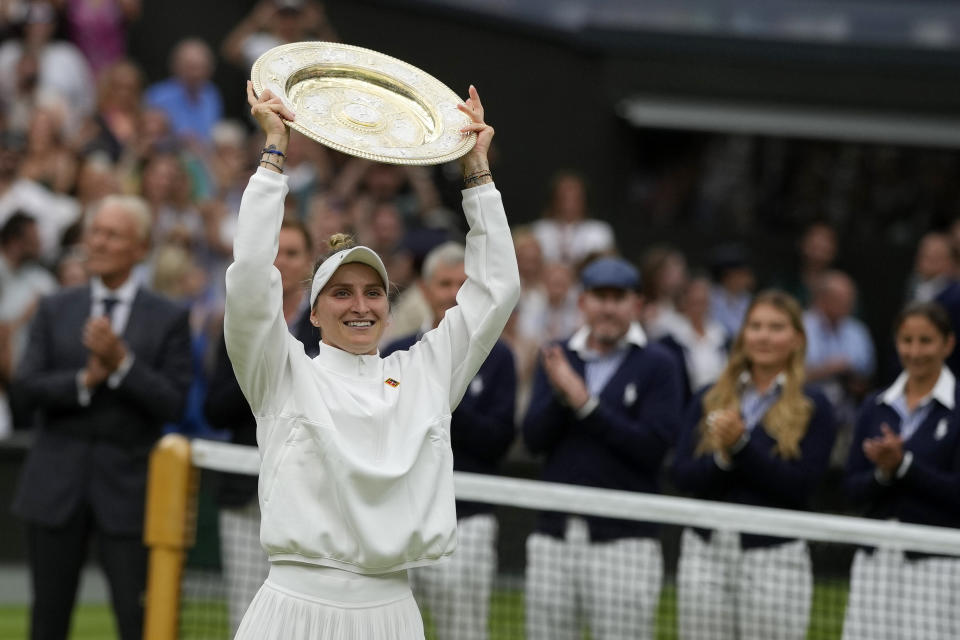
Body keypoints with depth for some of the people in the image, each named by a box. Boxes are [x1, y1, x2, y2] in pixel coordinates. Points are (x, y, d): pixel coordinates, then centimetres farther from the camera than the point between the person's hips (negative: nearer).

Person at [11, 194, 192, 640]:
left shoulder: (167, 319, 2)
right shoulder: (55, 311, 10)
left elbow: (173, 403, -7)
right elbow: (26, 386, -1)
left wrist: (122, 364, -18)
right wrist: (84, 380, -15)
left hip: (126, 486, -3)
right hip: (57, 484, 3)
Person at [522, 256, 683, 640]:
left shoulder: (657, 364, -1)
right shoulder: (558, 358, 12)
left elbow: (653, 447, -12)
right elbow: (534, 438, 2)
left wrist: (586, 403, -15)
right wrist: (560, 396, -16)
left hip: (624, 540, -4)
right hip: (554, 536, 4)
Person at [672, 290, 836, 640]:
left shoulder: (813, 407, 3)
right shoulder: (707, 401, 13)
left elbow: (801, 485, -9)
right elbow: (683, 475, 2)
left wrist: (742, 444, -15)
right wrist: (720, 457, -17)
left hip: (775, 555, -3)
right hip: (706, 551, 3)